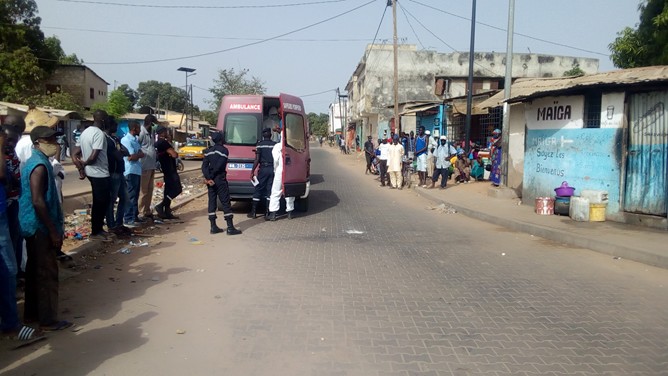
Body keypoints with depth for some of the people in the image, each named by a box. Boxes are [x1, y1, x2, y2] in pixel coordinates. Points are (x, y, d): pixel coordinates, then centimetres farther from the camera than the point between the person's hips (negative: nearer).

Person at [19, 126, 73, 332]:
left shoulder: (34, 161, 13)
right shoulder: (40, 165, -19)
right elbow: (38, 202, -25)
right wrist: (53, 230, -21)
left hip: (34, 226, 10)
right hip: (40, 228, -10)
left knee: (35, 271, 18)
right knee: (47, 273, -3)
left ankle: (32, 313, 29)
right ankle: (48, 320, 5)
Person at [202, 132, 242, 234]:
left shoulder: (209, 151, 11)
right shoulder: (223, 150, -8)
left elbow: (204, 166, 1)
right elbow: (219, 166, -16)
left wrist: (208, 178, -7)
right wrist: (210, 177, -9)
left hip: (211, 180, 6)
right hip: (220, 179, -6)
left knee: (212, 202, 10)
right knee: (226, 203, -3)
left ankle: (213, 227, 12)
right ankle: (230, 228, -5)